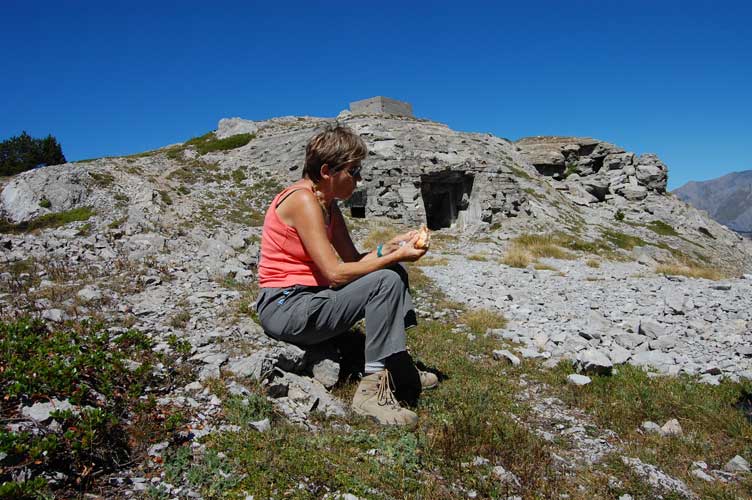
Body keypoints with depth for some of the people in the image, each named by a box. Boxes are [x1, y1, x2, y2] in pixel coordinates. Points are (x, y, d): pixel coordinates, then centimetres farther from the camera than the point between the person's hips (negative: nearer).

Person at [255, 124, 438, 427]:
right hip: (285, 307, -10)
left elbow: (354, 260, 7)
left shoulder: (327, 203, 11)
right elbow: (335, 273, -23)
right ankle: (372, 388, -17)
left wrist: (391, 246, -7)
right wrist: (395, 257, -17)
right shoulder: (302, 199, -18)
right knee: (386, 282, -21)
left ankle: (399, 369, 10)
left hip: (308, 298, 10)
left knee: (392, 274, 8)